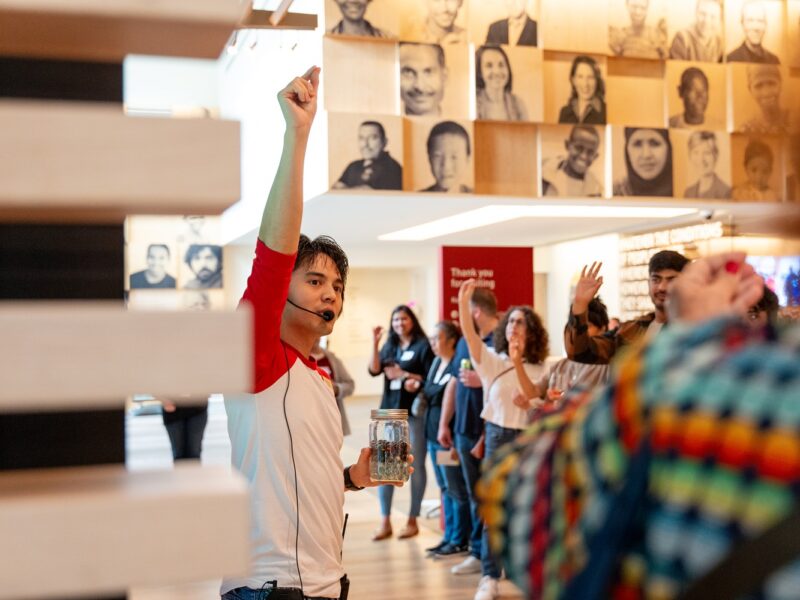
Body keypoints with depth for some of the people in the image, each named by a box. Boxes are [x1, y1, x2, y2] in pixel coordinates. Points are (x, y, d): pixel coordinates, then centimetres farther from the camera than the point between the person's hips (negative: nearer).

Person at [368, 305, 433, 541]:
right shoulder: (389, 346, 11)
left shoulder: (423, 346, -4)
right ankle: (385, 522, 10)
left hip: (415, 413, -5)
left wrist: (405, 375, -13)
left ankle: (413, 520, 15)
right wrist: (375, 343, -10)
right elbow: (374, 370, -2)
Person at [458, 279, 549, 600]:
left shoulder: (537, 370, 3)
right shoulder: (491, 361, 3)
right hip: (497, 437, 0)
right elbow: (469, 335, -14)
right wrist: (463, 302, -29)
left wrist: (518, 364, -22)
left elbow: (533, 400, -13)